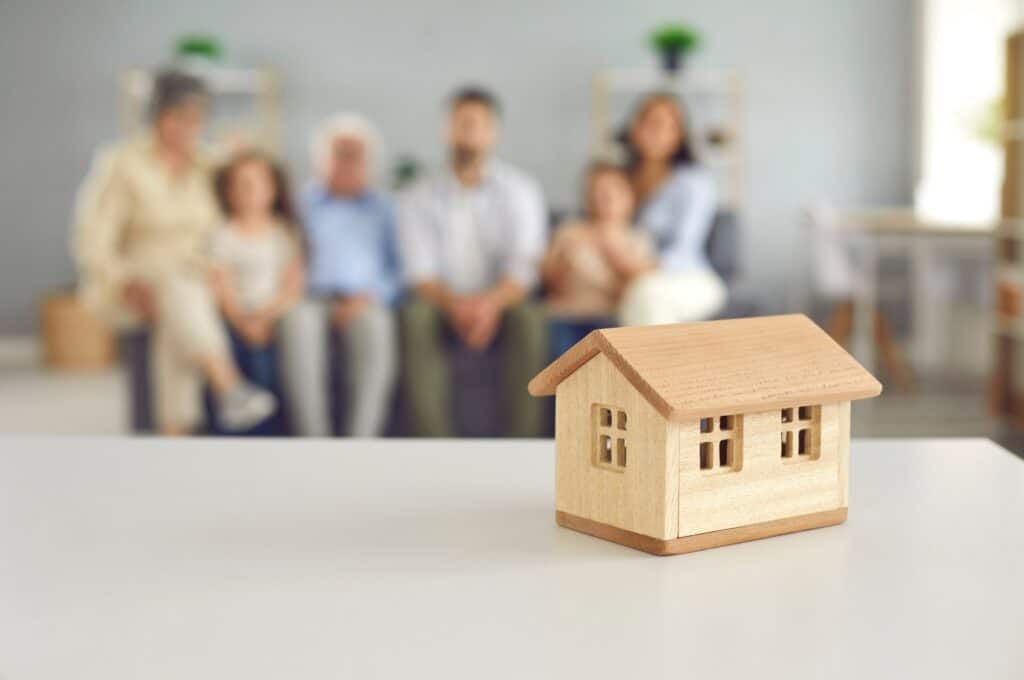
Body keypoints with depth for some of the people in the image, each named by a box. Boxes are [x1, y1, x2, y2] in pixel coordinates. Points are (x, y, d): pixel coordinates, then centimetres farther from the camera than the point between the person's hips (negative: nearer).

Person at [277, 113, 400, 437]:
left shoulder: (383, 208, 21)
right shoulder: (307, 204, 19)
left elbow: (399, 270, 11)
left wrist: (368, 298, -7)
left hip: (366, 304, 0)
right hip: (315, 299, 0)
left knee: (376, 327, -36)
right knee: (298, 323, -36)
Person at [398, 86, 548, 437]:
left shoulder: (519, 189, 4)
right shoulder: (421, 198, 6)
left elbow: (524, 266, -7)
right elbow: (421, 273, -4)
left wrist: (491, 303, -29)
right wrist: (455, 304, -27)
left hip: (501, 305, 0)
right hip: (447, 305, 1)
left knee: (529, 317, -34)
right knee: (417, 316, -32)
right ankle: (434, 443, -35)